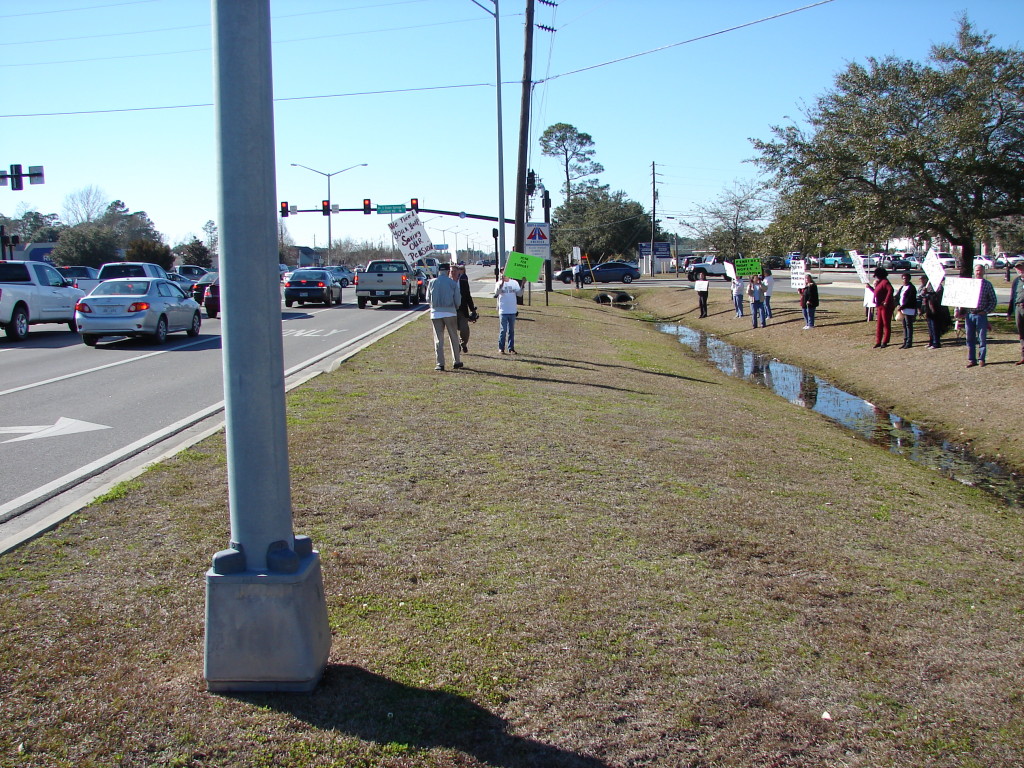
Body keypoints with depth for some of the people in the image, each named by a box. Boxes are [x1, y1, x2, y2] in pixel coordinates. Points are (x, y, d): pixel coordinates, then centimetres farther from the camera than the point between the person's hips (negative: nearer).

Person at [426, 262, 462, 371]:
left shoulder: (432, 283, 2)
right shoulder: (453, 283, -2)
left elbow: (428, 299, 8)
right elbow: (458, 300, 0)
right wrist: (456, 308, 20)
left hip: (436, 313, 1)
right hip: (450, 313, -1)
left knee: (438, 339, 3)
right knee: (454, 338, 11)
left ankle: (440, 364, -1)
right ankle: (457, 361, 15)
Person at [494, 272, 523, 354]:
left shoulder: (514, 283, 7)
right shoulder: (499, 283, 0)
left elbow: (519, 294, 1)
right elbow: (496, 293, -18)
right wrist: (502, 283, -29)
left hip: (513, 311, 3)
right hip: (503, 311, -3)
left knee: (511, 331, 7)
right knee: (503, 330, -4)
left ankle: (511, 348, 12)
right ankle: (501, 348, 4)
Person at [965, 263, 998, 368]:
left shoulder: (988, 285, 3)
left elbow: (993, 301, 3)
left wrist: (986, 311, -7)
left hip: (981, 315, -2)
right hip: (969, 315, 2)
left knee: (982, 338, 1)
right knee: (970, 338, 5)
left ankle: (981, 359, 10)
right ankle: (971, 360, 12)